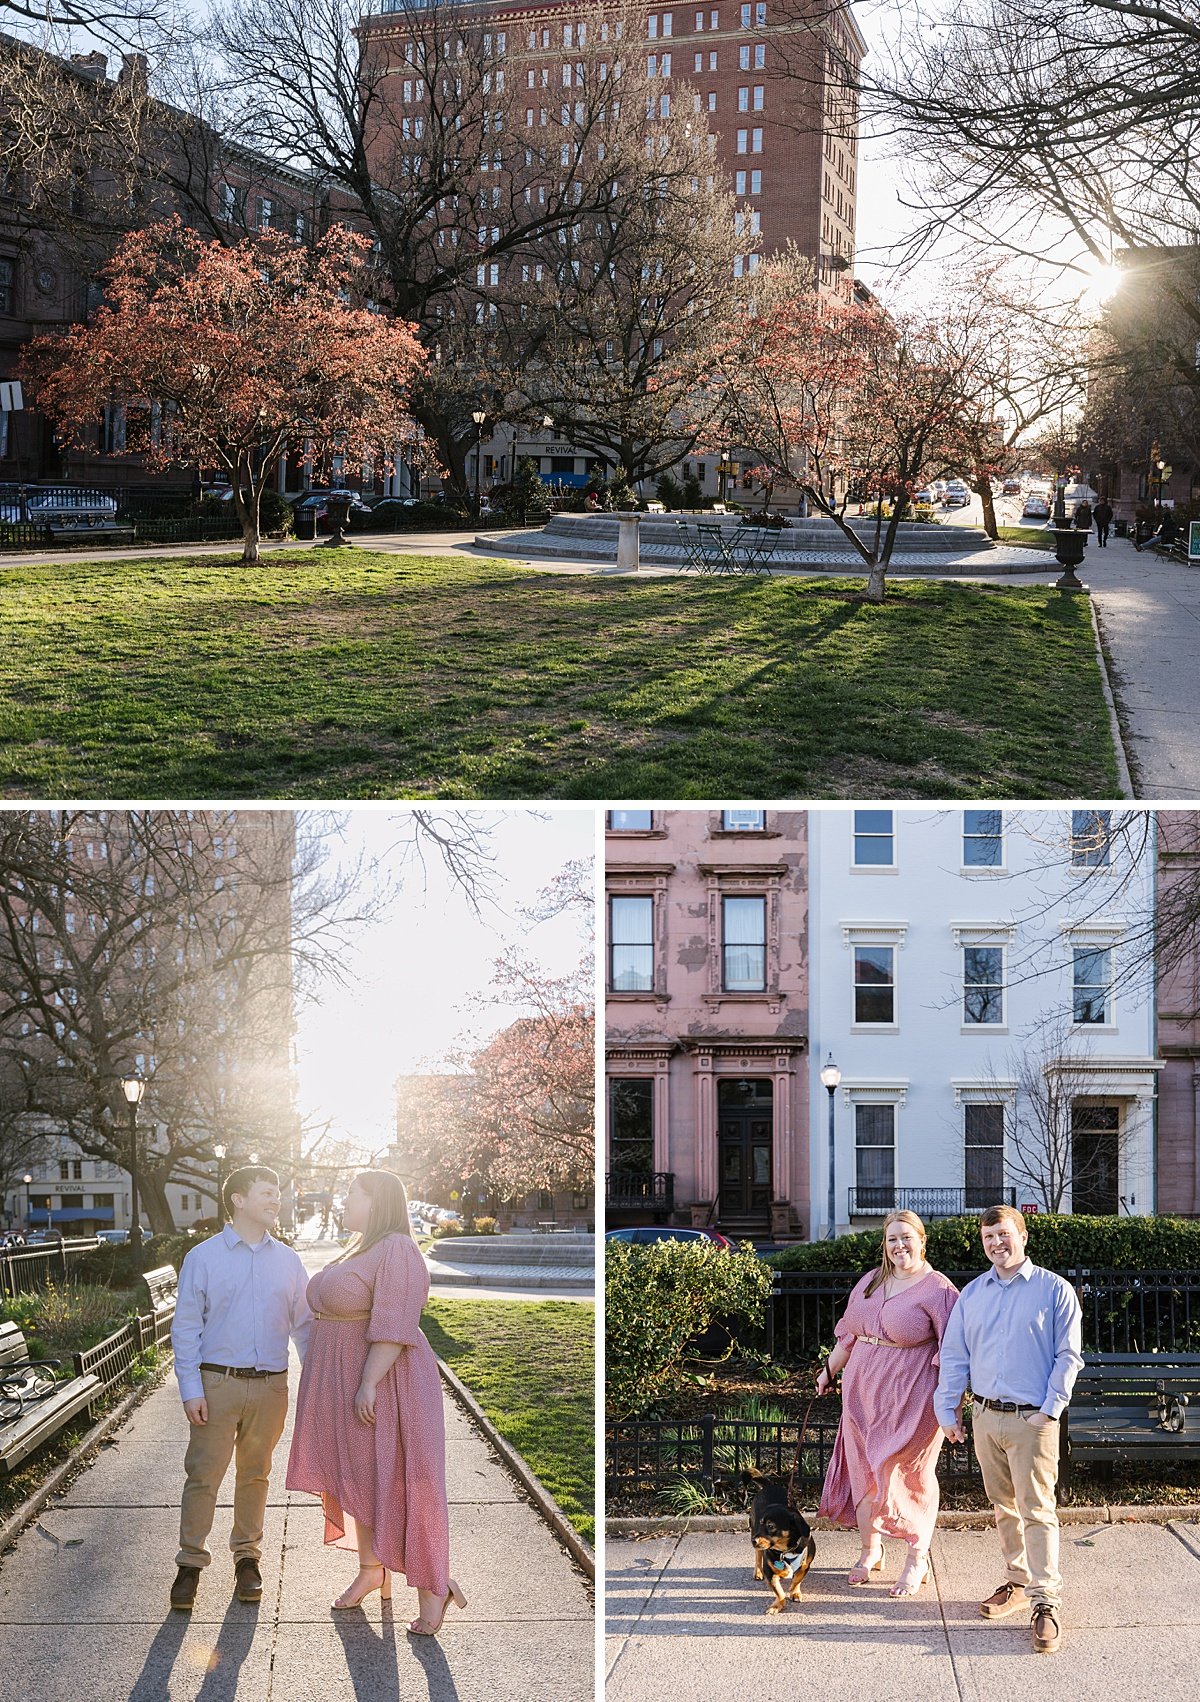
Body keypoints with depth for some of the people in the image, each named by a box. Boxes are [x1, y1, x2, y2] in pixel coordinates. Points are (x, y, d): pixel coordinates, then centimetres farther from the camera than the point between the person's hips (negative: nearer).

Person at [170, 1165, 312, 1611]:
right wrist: (191, 1389, -8)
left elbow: (304, 1324, 11)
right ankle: (190, 1562, 9)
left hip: (270, 1385, 3)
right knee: (203, 1474, -2)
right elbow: (185, 1327, -2)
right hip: (217, 1384, -3)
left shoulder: (288, 1262, 7)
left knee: (255, 1474, 12)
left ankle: (247, 1557, 25)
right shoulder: (203, 1258, -2)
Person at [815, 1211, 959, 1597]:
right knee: (863, 1471, 11)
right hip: (863, 1390, 6)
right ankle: (870, 1551, 28)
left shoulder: (938, 1290, -10)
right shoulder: (871, 1281, 9)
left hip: (910, 1396, -6)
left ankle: (917, 1560, 17)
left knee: (910, 1476, 1)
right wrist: (829, 1370, 24)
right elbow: (850, 1332, 20)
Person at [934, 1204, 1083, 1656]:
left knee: (1036, 1509, -8)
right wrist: (947, 1410, 8)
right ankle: (1017, 1581, 26)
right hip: (985, 1416, 5)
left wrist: (1048, 1410, -11)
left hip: (1031, 1420, -5)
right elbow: (954, 1354, 13)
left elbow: (1068, 1356, -4)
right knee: (1003, 1506, 13)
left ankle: (1046, 1601, -6)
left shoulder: (1054, 1290, -3)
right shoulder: (972, 1293, 10)